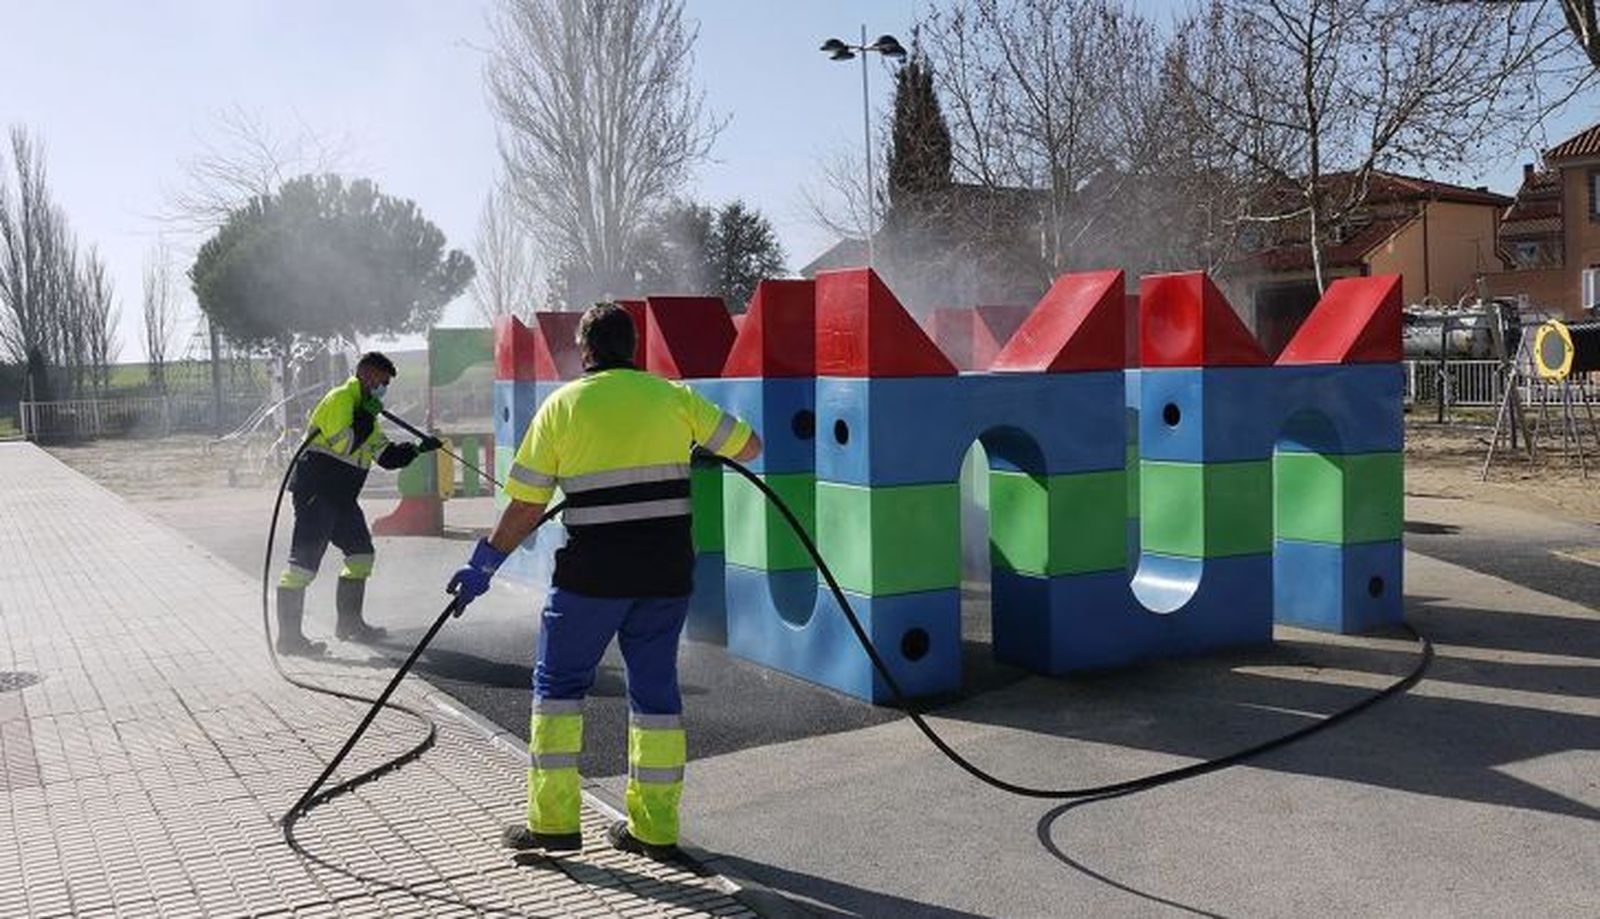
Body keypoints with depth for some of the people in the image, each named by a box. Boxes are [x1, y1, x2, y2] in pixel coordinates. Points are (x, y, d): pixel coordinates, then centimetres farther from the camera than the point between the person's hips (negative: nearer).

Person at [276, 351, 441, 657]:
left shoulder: (364, 409, 21)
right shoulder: (340, 399, -10)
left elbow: (387, 456, 18)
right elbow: (343, 444, -23)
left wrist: (418, 449, 8)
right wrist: (366, 417, -13)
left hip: (341, 497, 10)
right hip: (316, 491, -10)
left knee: (361, 554, 13)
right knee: (304, 561, -10)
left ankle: (349, 623, 23)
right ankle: (288, 636, -8)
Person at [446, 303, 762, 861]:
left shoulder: (562, 405, 1)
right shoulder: (673, 396, 5)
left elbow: (527, 506, 0)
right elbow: (749, 447, 11)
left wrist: (483, 565, 10)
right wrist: (704, 445, 31)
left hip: (592, 573, -2)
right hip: (667, 572, 3)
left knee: (559, 682, 14)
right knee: (655, 689, 13)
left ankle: (553, 822, 14)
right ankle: (655, 828, 19)